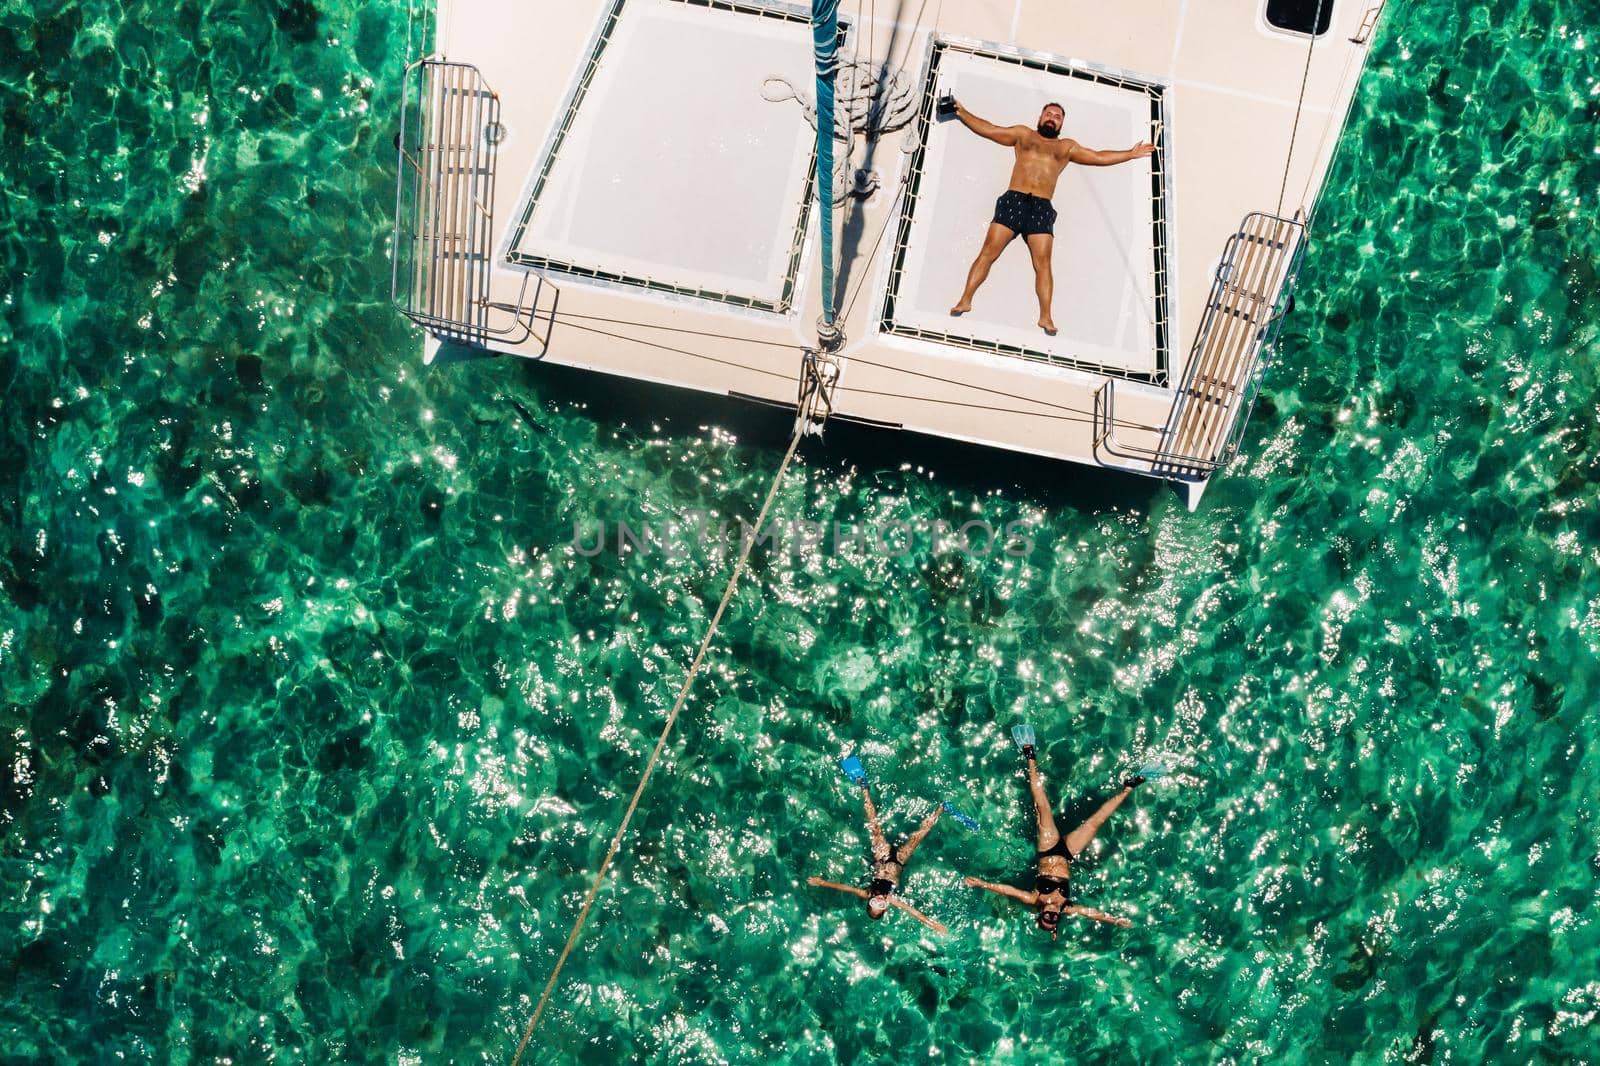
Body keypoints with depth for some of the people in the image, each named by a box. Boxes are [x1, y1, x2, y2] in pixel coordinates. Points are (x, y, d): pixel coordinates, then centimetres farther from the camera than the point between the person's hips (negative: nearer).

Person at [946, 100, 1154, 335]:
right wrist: (962, 112, 17)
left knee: (1043, 262, -11)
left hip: (1041, 209, 1)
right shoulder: (1023, 135, 21)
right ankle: (965, 300, -8)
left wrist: (1130, 154, 22)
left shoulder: (1067, 147, 24)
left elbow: (1099, 157, 25)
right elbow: (987, 129, 21)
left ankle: (1045, 316, -14)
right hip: (1013, 200, -1)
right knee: (989, 252, -11)